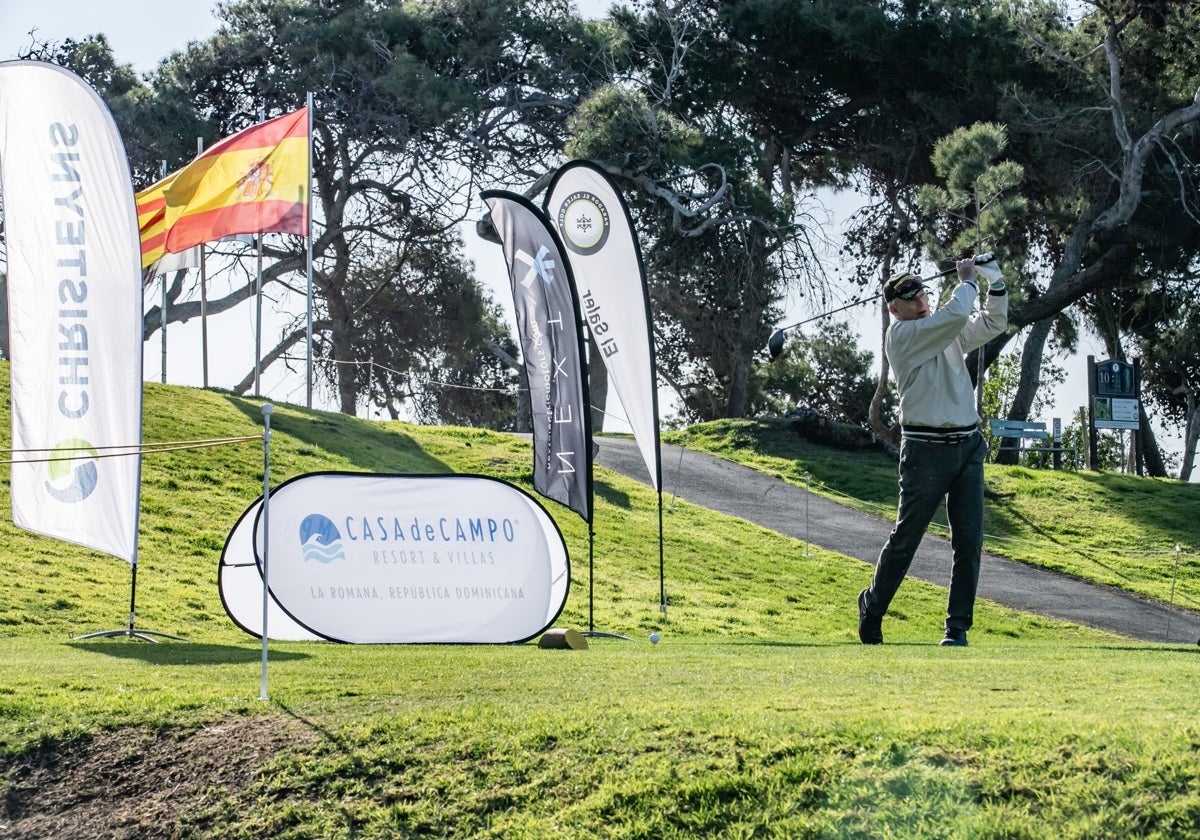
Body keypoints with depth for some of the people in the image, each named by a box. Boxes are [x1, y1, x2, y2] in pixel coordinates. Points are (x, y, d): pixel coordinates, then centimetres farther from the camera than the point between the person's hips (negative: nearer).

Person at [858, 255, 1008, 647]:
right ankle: (872, 607, 24)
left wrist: (996, 284, -2)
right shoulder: (901, 335, -8)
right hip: (926, 450, -6)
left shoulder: (947, 332, 15)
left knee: (969, 542, -1)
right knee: (905, 539, 3)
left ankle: (958, 627, 4)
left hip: (968, 447, 6)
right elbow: (955, 315, -19)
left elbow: (993, 323, 13)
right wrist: (968, 281, -3)